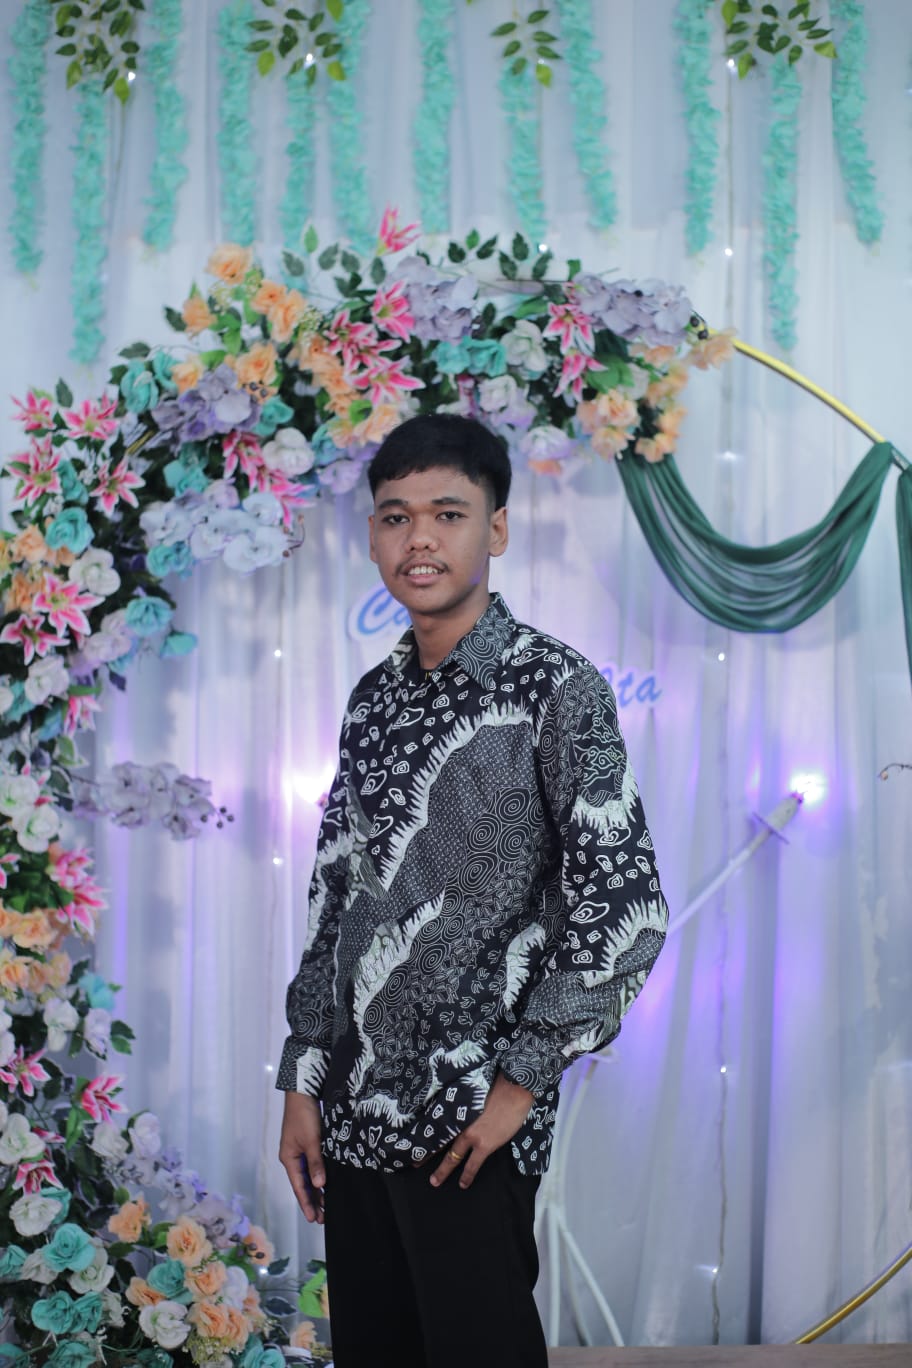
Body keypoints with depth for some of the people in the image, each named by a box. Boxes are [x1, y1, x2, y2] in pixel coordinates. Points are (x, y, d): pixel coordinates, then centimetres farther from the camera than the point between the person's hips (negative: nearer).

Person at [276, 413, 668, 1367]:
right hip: (353, 1111, 6)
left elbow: (628, 909, -13)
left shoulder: (554, 687, -9)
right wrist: (303, 1081, 9)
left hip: (470, 1126, -6)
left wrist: (520, 1081, -13)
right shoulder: (374, 699, 11)